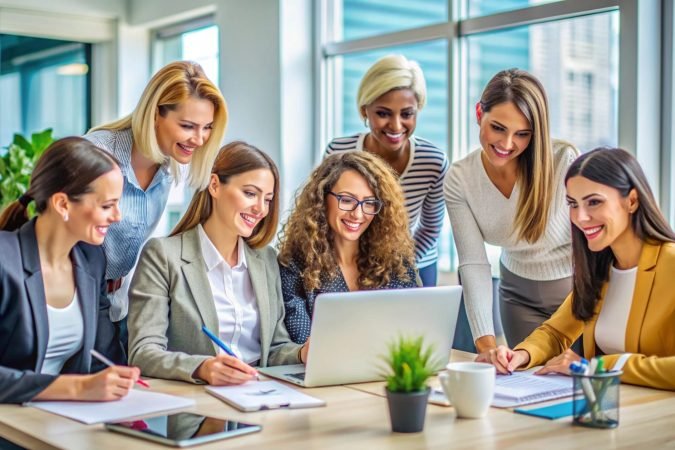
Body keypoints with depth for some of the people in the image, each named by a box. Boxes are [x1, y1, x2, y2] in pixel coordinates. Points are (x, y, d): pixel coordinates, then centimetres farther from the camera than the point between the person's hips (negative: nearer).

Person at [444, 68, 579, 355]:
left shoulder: (564, 160, -24)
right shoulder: (459, 180, -15)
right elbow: (473, 263, -19)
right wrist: (486, 342, -29)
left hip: (581, 290, -2)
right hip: (520, 295, 2)